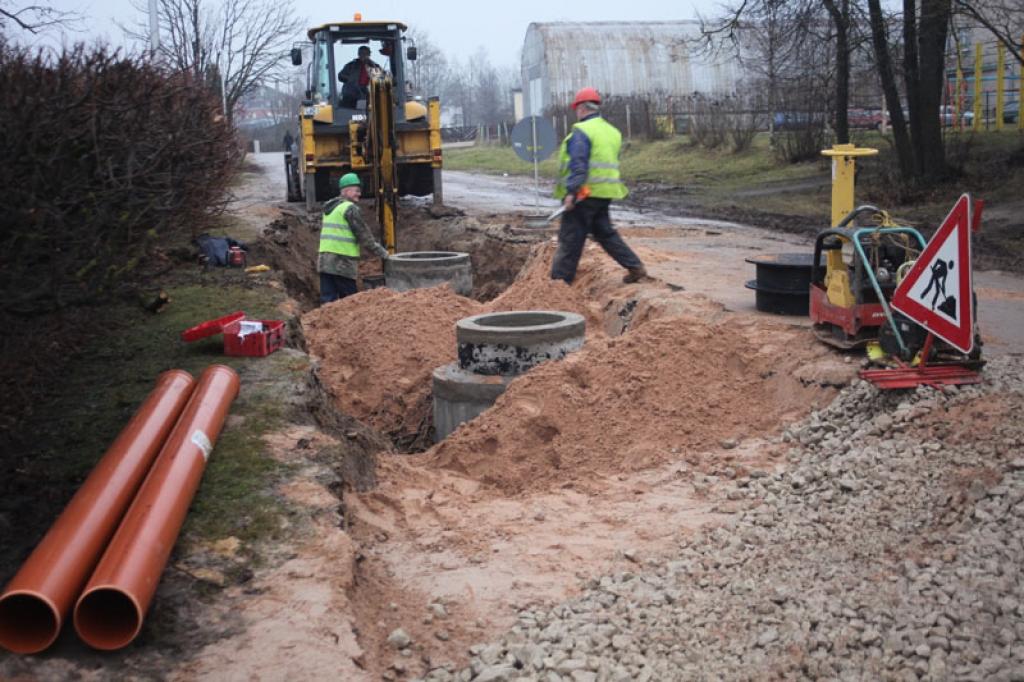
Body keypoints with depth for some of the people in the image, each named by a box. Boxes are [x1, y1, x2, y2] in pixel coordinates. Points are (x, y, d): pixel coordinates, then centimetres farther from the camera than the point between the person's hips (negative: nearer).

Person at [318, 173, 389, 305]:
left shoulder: (330, 207, 19)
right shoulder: (350, 208, -9)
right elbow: (364, 236, -8)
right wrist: (382, 253, 2)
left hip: (324, 261, 8)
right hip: (342, 263, -8)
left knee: (327, 300, 5)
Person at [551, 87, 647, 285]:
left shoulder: (581, 131, -12)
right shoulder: (612, 131, 16)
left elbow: (578, 165, -21)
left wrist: (571, 192, -24)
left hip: (584, 194, -8)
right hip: (604, 194, 8)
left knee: (570, 238, -2)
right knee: (605, 232, 18)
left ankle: (559, 281, 2)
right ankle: (635, 266, 14)